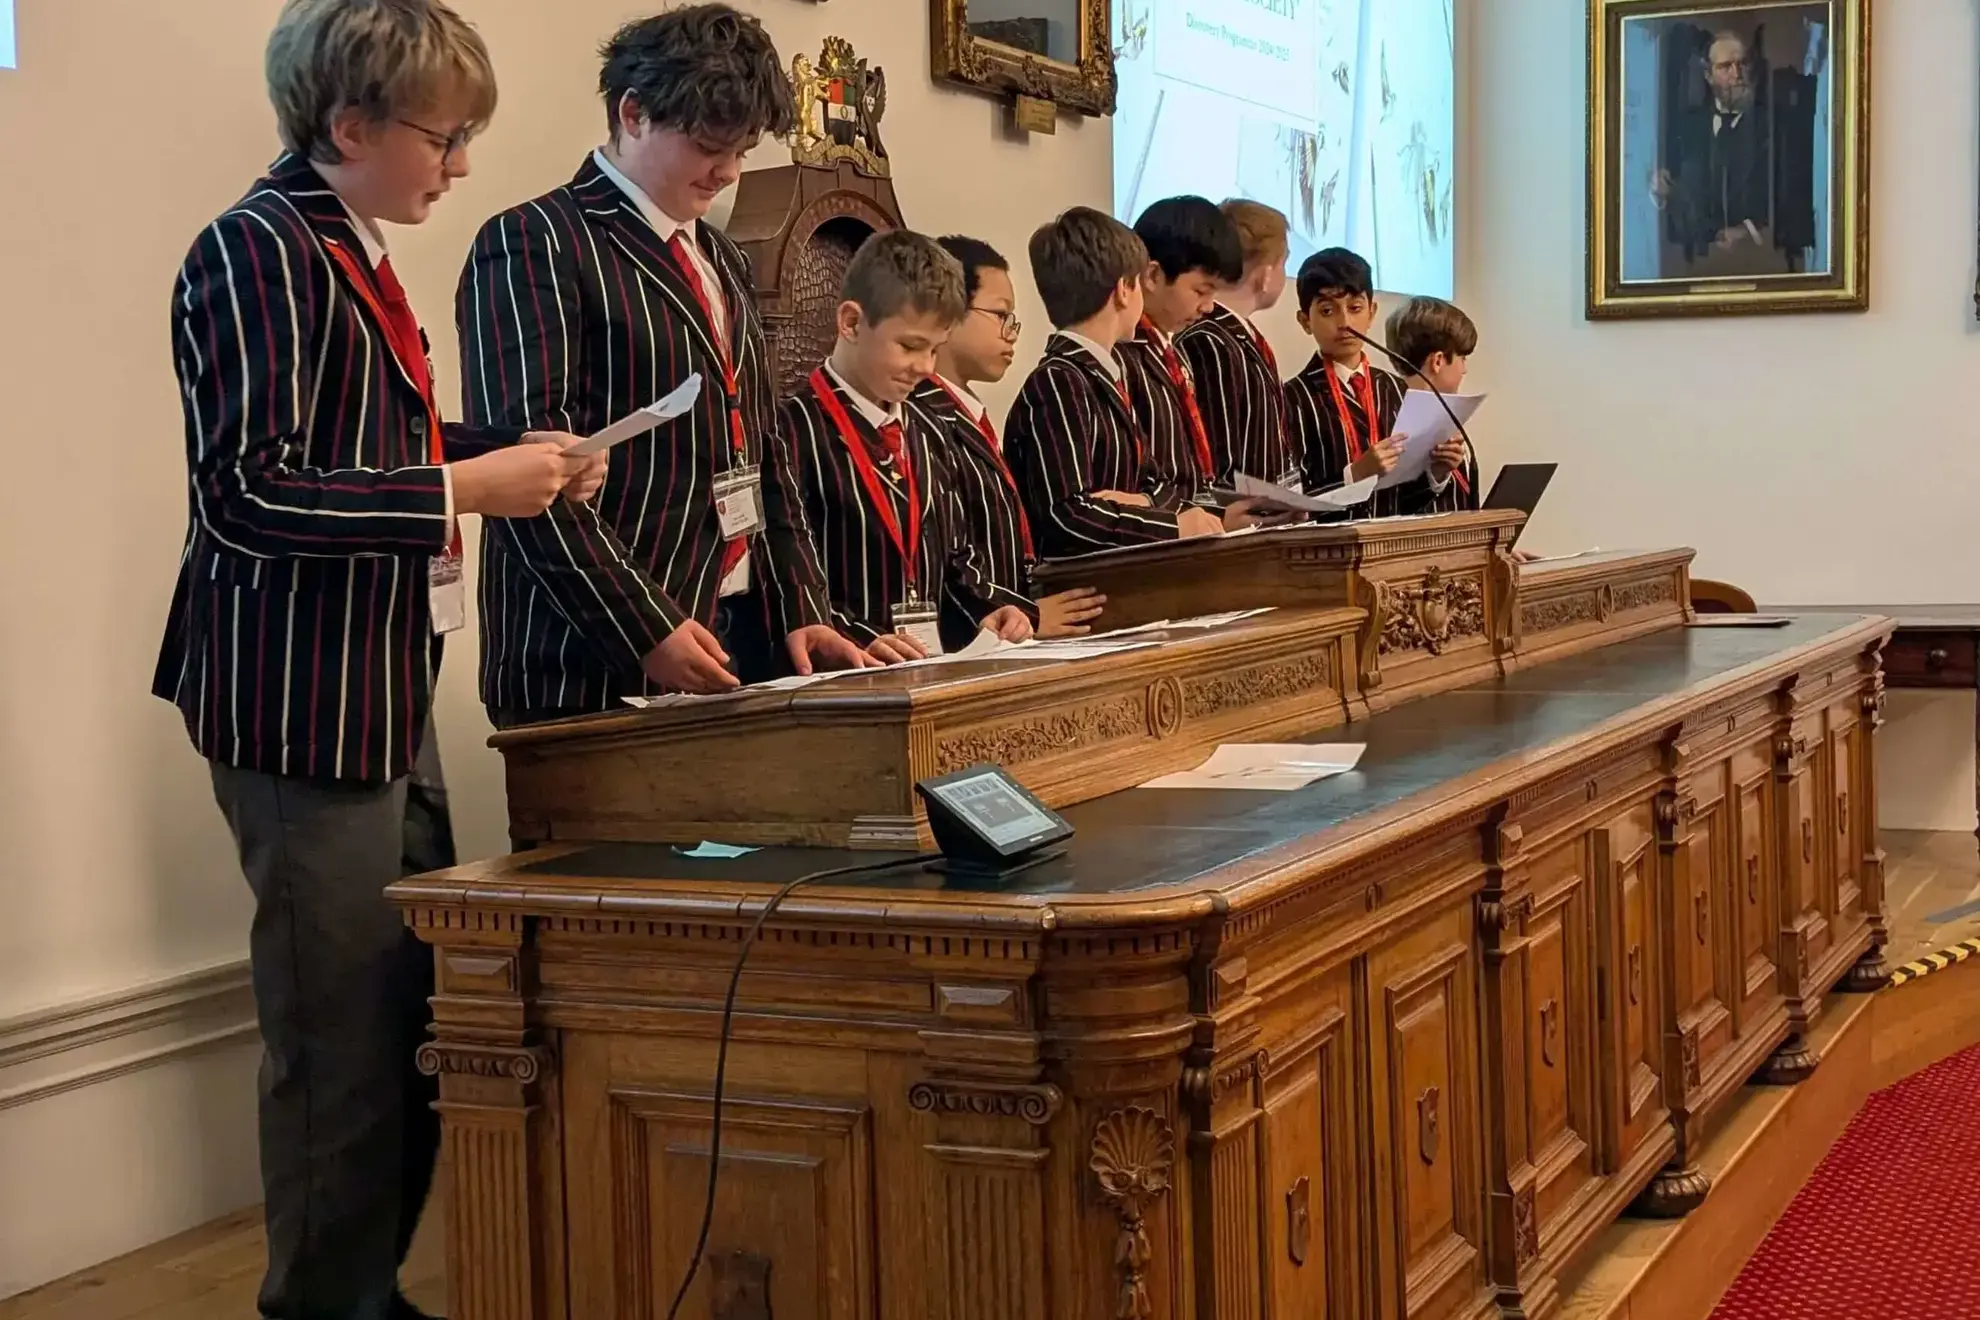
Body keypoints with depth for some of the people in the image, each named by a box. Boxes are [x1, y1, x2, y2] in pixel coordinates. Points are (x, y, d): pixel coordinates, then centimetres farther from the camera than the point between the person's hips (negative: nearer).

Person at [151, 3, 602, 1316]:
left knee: (412, 1023, 14)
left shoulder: (353, 251, 15)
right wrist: (461, 491, -18)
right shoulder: (258, 249, -14)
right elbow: (248, 493, -21)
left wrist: (507, 459, 9)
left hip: (387, 695, 10)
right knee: (342, 1042, -1)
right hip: (305, 704, -9)